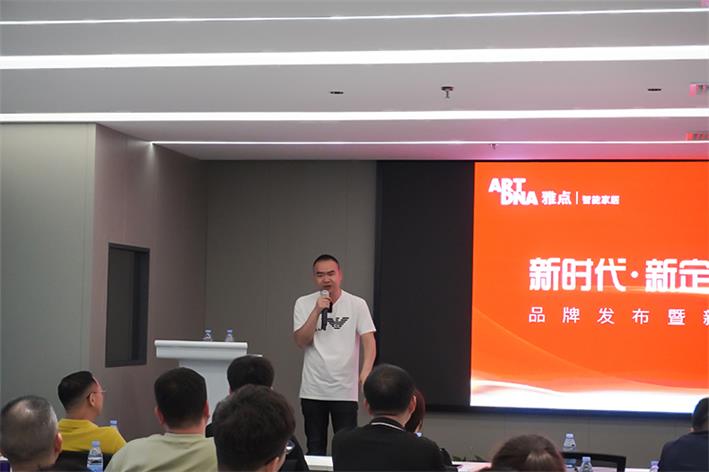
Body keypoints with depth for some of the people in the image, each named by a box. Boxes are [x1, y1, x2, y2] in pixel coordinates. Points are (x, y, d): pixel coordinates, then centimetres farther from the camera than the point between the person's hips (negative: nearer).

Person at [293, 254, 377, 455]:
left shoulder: (357, 304, -1)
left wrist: (366, 372, -24)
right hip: (312, 391, 2)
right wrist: (317, 311, -15)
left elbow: (369, 341, -8)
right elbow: (301, 341, -6)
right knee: (315, 448, 10)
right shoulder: (304, 304, 3)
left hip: (345, 391, -2)